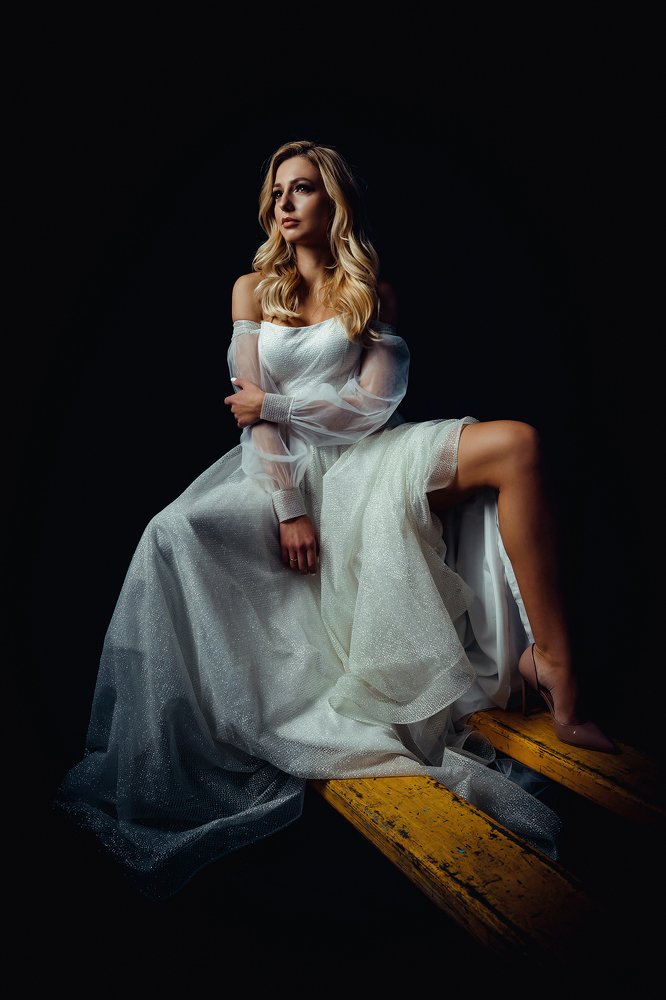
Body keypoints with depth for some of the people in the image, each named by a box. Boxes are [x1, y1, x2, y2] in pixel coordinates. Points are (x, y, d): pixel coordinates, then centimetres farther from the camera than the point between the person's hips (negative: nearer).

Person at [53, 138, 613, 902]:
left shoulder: (373, 293, 10)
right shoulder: (253, 289, 10)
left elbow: (373, 406, -2)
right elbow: (254, 411, -2)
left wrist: (274, 403, -6)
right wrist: (289, 507, -14)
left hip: (363, 459, 0)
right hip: (286, 467, 0)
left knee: (514, 443, -24)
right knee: (175, 532, -29)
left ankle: (549, 663, -25)